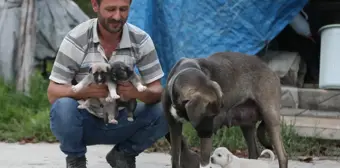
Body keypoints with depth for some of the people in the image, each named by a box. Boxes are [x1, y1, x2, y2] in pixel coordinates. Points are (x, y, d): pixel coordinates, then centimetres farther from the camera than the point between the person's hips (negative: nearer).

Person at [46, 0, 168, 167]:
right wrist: (86, 91, -40)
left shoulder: (141, 41, -11)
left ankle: (123, 154, 6)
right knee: (64, 106, -35)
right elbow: (53, 93, -18)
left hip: (120, 123, 2)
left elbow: (157, 92, -10)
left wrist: (140, 93, -36)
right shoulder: (75, 40, -18)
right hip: (84, 122, -2)